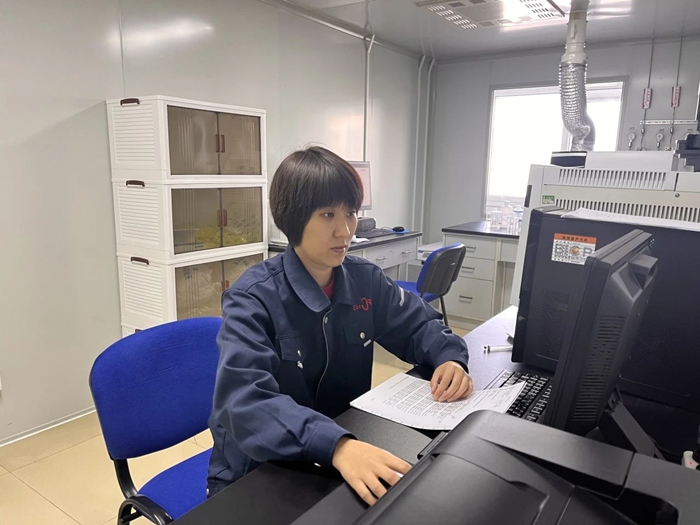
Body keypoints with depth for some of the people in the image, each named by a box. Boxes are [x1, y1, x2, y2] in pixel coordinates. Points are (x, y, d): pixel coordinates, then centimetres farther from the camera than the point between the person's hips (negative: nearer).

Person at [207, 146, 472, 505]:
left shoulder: (365, 279, -4)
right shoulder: (253, 298, -19)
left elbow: (419, 324, 9)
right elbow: (245, 403, -31)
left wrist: (449, 357, -12)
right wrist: (337, 446, -46)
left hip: (347, 455, 4)